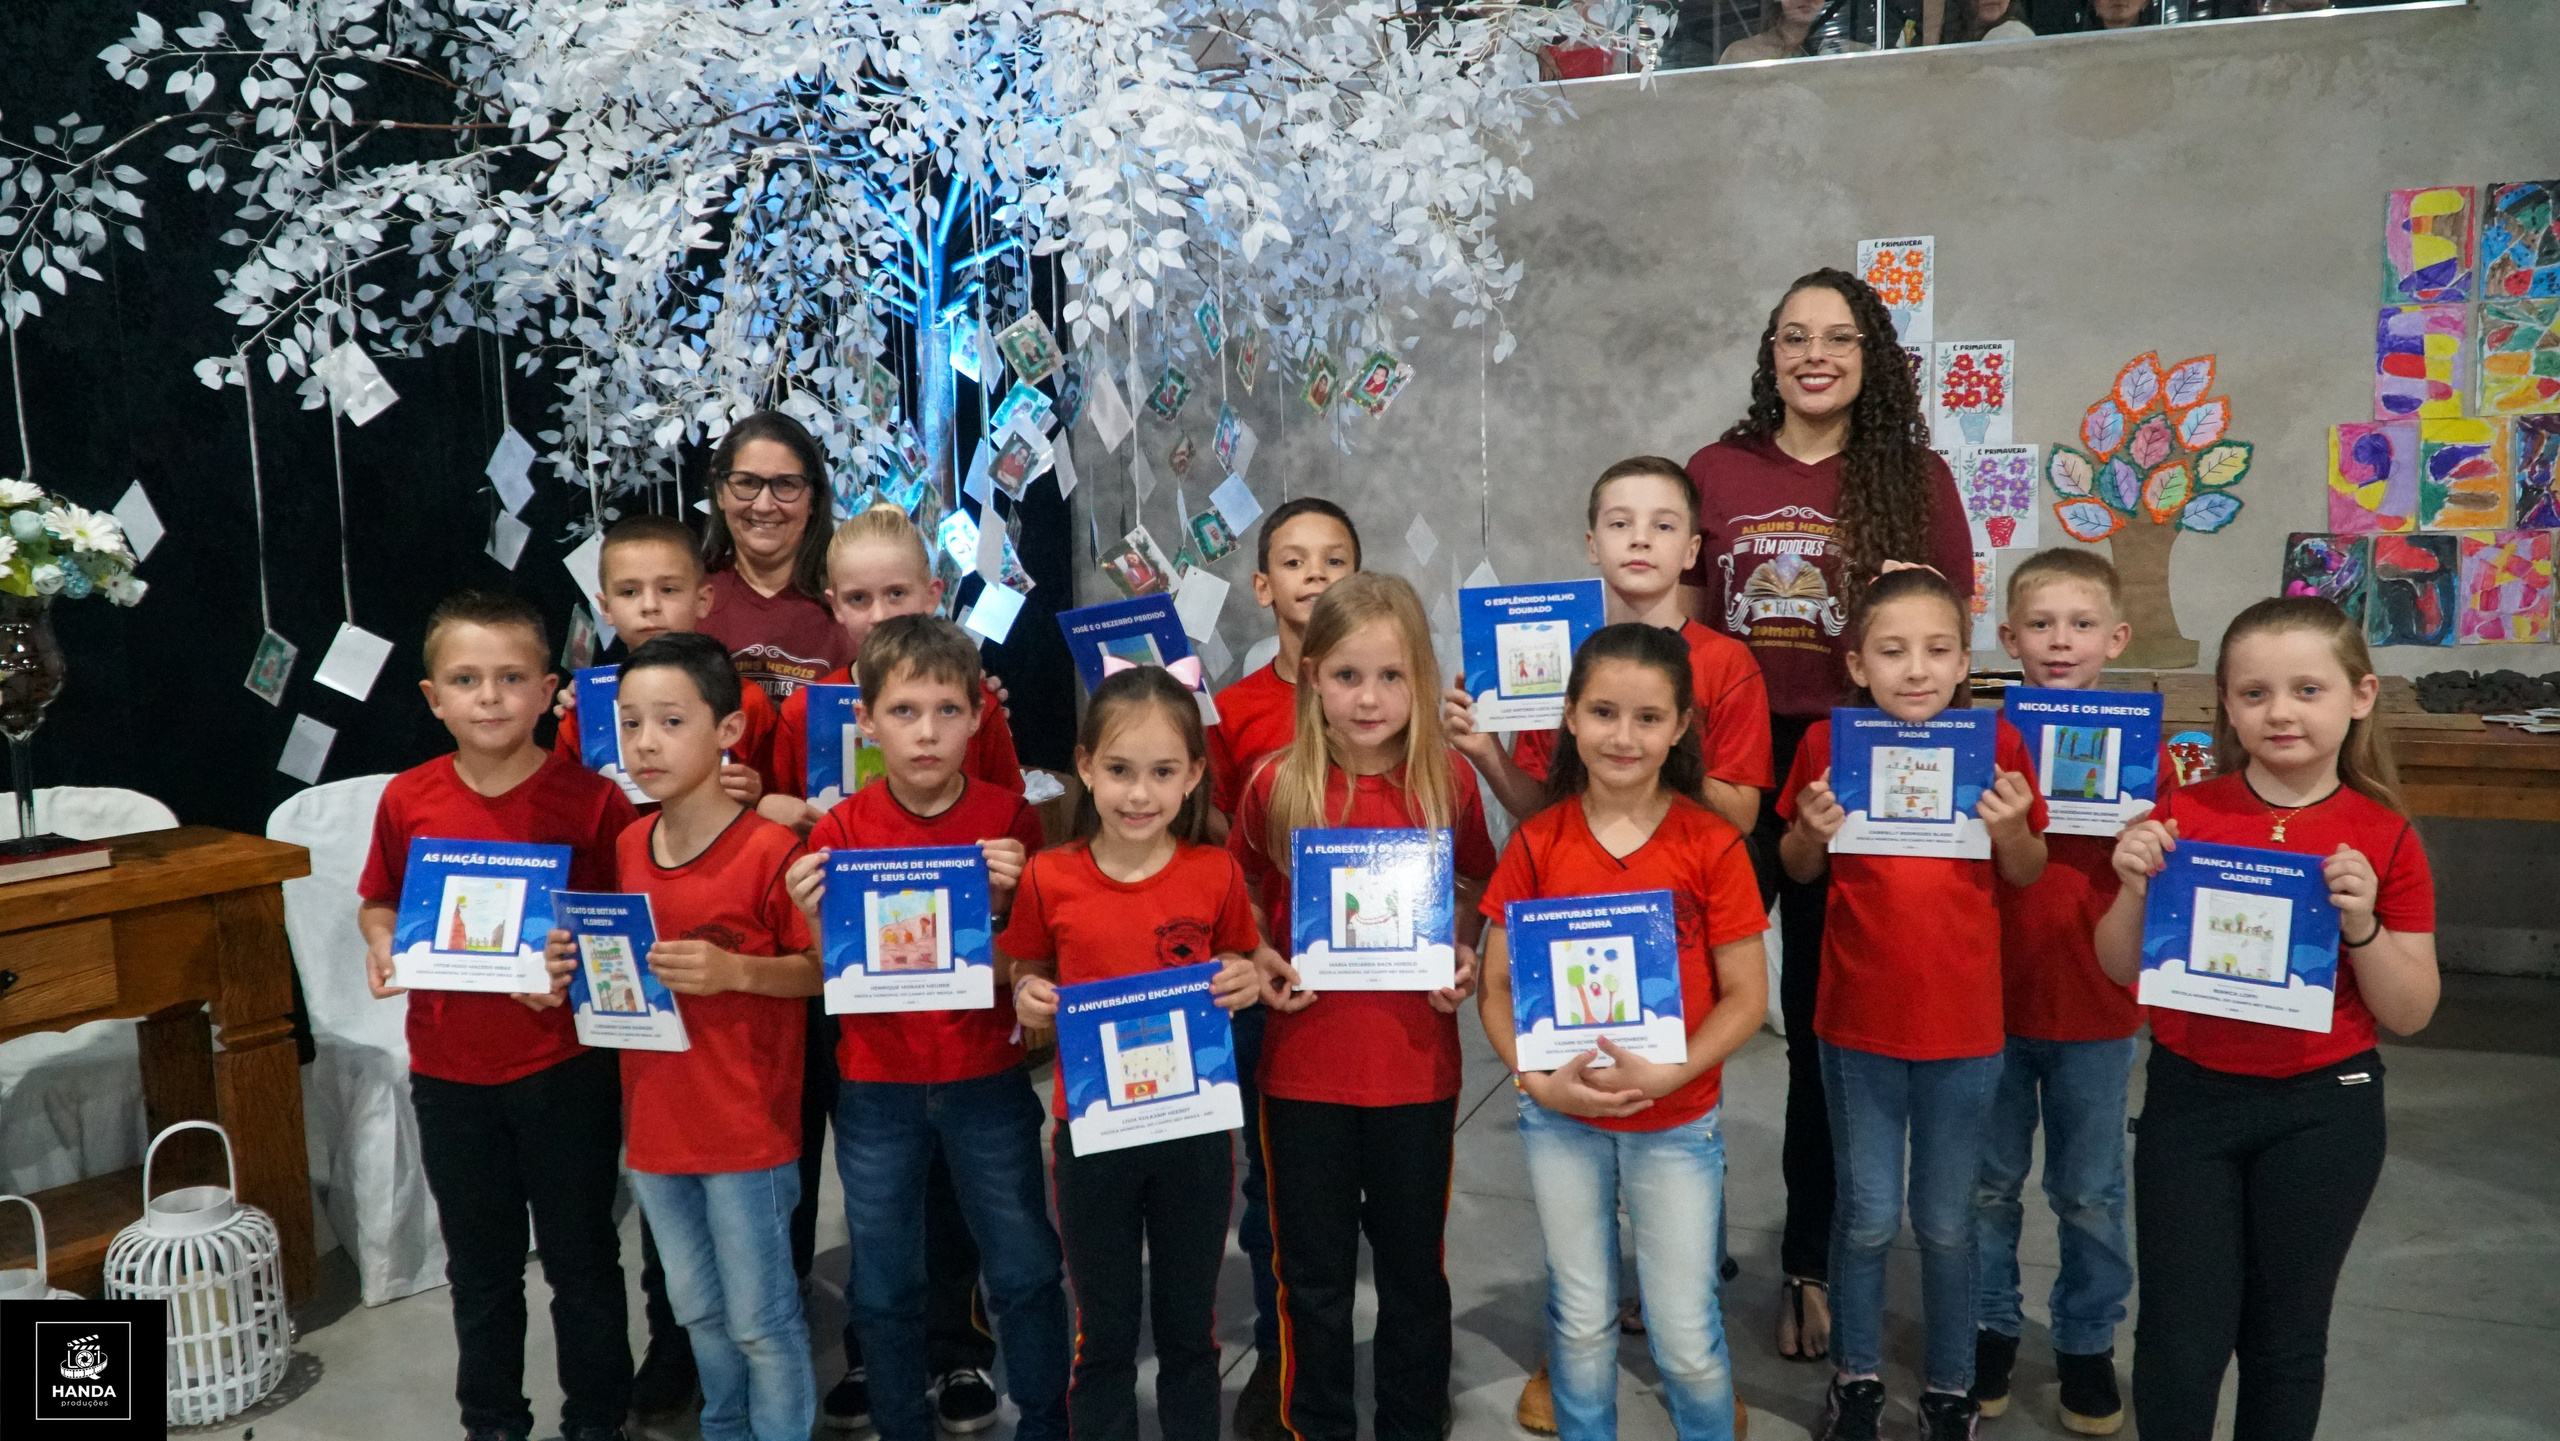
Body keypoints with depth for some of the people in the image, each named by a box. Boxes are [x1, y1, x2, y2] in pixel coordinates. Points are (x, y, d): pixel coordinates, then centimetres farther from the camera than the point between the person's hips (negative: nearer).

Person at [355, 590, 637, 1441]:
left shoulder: (591, 800, -12)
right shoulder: (407, 801, -3)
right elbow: (378, 901, 12)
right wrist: (381, 945, -9)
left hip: (565, 1068, -3)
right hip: (449, 1073, 3)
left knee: (581, 1258, 12)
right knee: (480, 1266, 20)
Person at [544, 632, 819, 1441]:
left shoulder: (770, 850, -18)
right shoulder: (626, 847, 3)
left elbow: (822, 969, -13)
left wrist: (732, 970, -27)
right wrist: (581, 966, -5)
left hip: (746, 1127, -6)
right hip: (655, 1122, 7)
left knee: (760, 1319, 7)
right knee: (698, 1310, 23)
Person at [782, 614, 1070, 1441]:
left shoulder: (1009, 819, -8)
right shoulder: (840, 829, -7)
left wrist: (1009, 898, -21)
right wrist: (815, 918, -22)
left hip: (987, 1082, 0)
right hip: (876, 1091, 1)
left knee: (1024, 1271, 10)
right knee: (884, 1285, 14)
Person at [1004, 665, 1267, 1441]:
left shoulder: (1218, 875, -8)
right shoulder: (1048, 879, -8)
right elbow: (1029, 977, 6)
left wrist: (1246, 983, -15)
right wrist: (1029, 999, -15)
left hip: (1195, 1128, 0)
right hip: (1092, 1131, 0)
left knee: (1189, 1327, 17)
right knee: (1103, 1332, 15)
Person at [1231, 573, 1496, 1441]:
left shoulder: (1447, 781, -7)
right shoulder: (1275, 784, -9)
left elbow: (1475, 886, 9)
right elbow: (1240, 891, 7)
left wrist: (1464, 957, -8)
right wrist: (1259, 962, -9)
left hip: (1416, 1066, 0)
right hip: (1303, 1066, 0)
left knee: (1413, 1265, 16)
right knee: (1313, 1271, 14)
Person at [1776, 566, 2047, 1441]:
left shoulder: (1995, 742, -6)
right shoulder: (1831, 742, -6)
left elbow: (2027, 875, 4)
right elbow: (1800, 870, 5)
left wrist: (2011, 826, -16)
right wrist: (1812, 828, -15)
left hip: (1964, 1020, 0)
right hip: (1858, 1017, 0)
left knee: (1945, 1223, 13)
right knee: (1868, 1217, 12)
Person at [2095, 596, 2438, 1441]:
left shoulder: (2385, 841, -6)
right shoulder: (2183, 819, -5)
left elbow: (2409, 1015, -3)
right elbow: (2122, 971, 0)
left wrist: (2361, 923, -19)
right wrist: (2137, 886, -17)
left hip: (2324, 1109, 0)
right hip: (2189, 1096, 0)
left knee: (2285, 1338, 15)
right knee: (2181, 1338, 6)